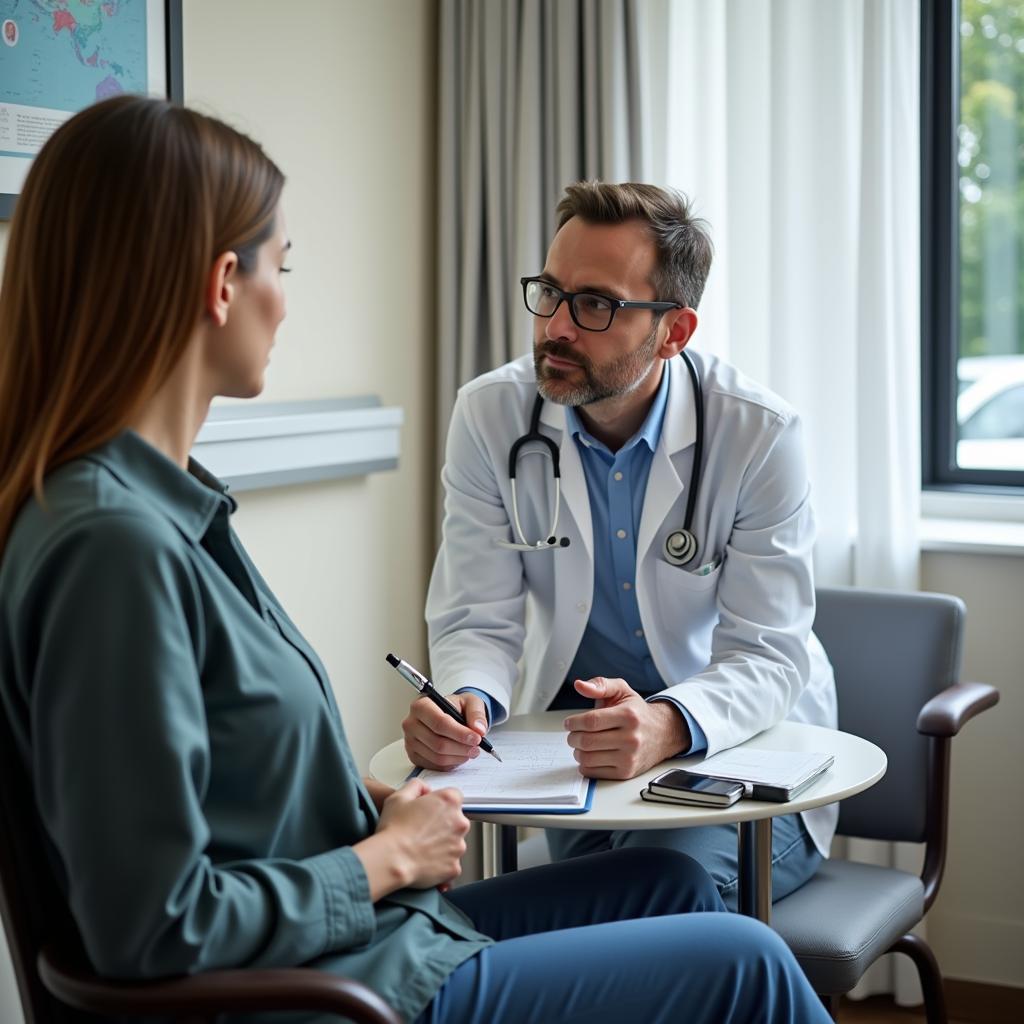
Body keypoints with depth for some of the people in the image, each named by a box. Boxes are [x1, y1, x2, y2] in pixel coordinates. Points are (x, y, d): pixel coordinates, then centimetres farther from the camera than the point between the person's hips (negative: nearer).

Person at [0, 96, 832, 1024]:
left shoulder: (160, 505, 4)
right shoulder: (113, 544, -26)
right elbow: (154, 926, -26)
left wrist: (371, 802, 2)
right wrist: (386, 857, -13)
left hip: (359, 942, 10)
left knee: (672, 882, 21)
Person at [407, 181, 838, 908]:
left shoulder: (760, 434, -15)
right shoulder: (490, 415, -8)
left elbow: (767, 655, -17)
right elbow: (477, 620, -6)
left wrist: (670, 726, -40)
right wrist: (466, 702, -31)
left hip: (747, 746, -1)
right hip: (580, 753, 2)